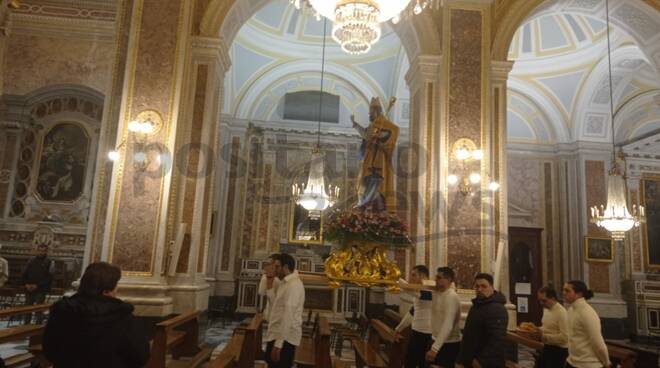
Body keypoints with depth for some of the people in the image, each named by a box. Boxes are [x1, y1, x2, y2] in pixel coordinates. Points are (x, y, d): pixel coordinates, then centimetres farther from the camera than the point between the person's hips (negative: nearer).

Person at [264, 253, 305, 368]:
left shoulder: (294, 285, -18)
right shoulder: (285, 283, 14)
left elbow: (288, 315, -25)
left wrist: (278, 344, -27)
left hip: (284, 339, -10)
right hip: (277, 336, 10)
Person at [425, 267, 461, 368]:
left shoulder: (451, 297, -22)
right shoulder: (437, 293, 5)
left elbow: (448, 326, -29)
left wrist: (435, 348, -32)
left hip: (449, 344, -8)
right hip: (437, 341, 8)